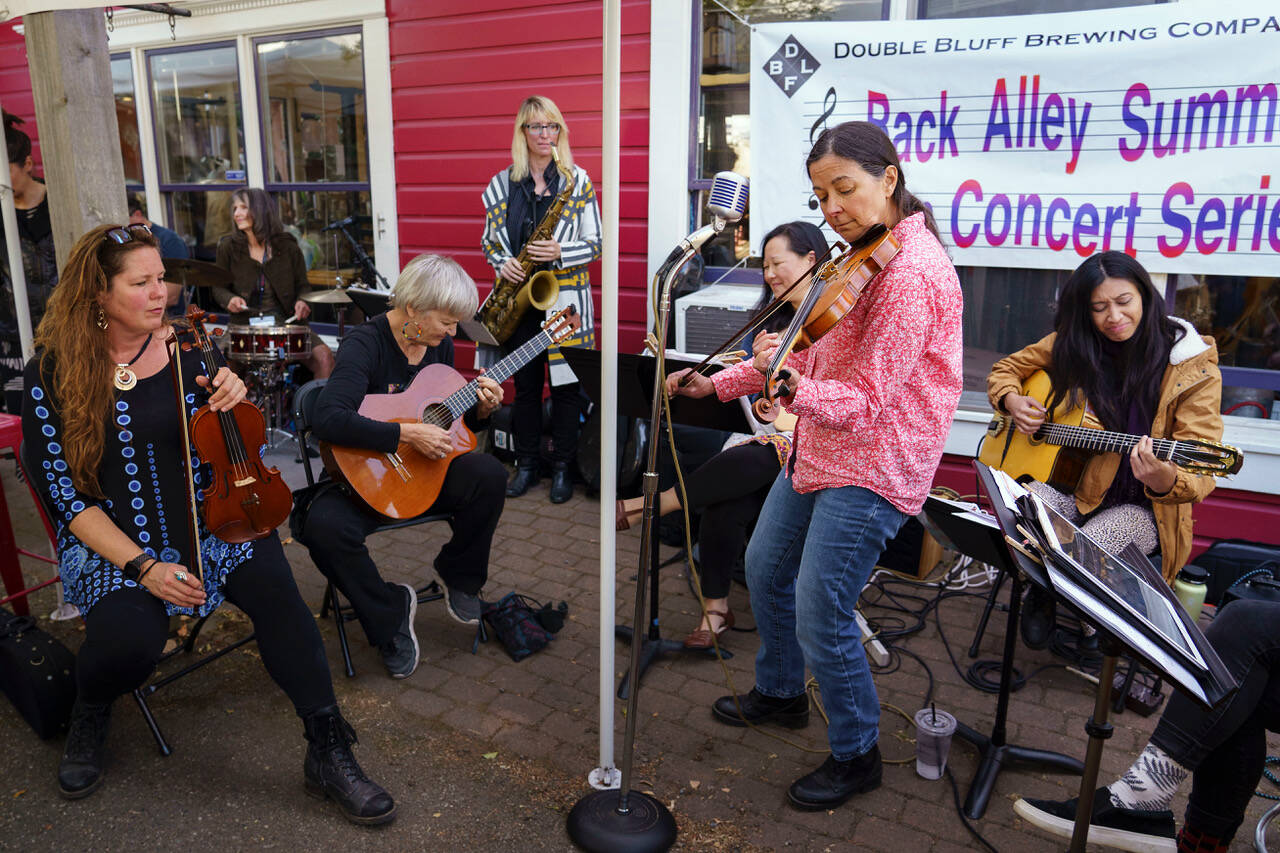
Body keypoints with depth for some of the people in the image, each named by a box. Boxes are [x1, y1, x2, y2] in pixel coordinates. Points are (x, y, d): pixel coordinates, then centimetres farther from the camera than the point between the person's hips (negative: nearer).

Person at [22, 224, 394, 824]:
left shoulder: (184, 350, 2)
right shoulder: (53, 374, -3)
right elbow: (65, 496, -6)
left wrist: (233, 403, -13)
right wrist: (143, 566, -18)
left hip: (205, 521, 2)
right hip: (110, 542, -1)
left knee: (271, 583, -28)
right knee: (128, 641, -30)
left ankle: (329, 755, -20)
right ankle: (89, 714, 10)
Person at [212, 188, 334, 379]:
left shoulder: (287, 246, 4)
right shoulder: (228, 247, 5)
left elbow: (302, 285, 10)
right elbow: (219, 287, 12)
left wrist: (302, 302, -12)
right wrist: (230, 299, -11)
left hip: (286, 322, 0)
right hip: (244, 325, 0)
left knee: (324, 357, -24)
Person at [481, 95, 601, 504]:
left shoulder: (578, 181, 1)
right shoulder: (501, 184, 7)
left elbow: (596, 243, -1)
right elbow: (489, 241, 13)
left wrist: (560, 252, -18)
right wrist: (502, 263, -8)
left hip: (564, 297, -2)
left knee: (565, 383, 1)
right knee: (524, 384, 9)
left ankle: (562, 466, 16)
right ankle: (526, 464, 22)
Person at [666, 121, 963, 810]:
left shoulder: (910, 270, -21)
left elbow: (867, 403, -25)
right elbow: (810, 348, 13)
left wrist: (793, 388, -41)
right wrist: (720, 384, 9)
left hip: (873, 467, -10)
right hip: (819, 447, 10)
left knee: (820, 617, -6)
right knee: (765, 569, 20)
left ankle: (857, 756, 20)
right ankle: (780, 694, 44)